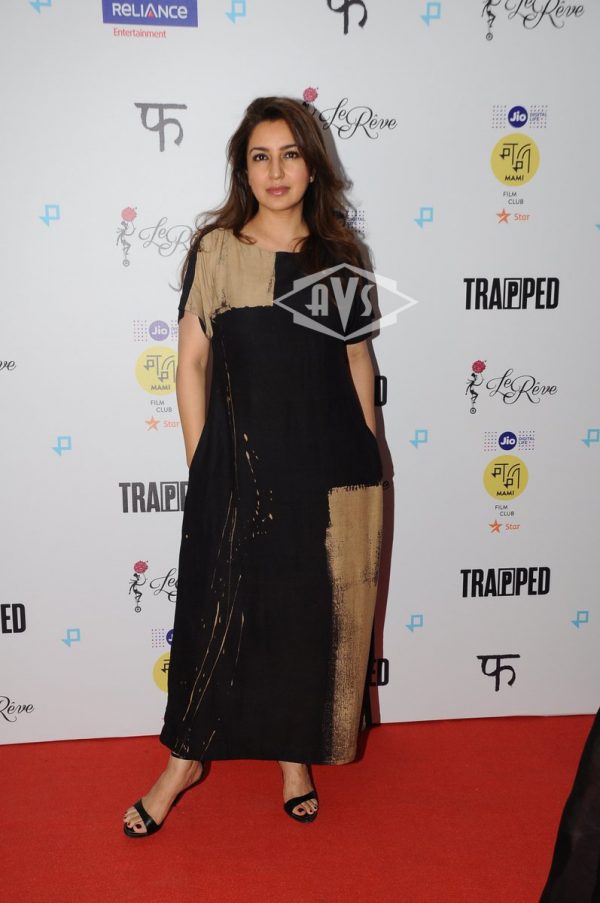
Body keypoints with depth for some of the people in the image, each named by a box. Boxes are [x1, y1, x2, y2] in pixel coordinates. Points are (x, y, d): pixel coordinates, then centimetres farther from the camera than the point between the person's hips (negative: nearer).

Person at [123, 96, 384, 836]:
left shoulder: (341, 256, 5)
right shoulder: (216, 249, -2)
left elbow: (357, 363, 10)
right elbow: (190, 362, -1)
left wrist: (368, 461, 8)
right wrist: (201, 465, -4)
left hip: (331, 467, 3)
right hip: (240, 464, -2)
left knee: (317, 613, 12)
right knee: (218, 608, 7)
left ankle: (296, 754, 34)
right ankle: (186, 758, 29)